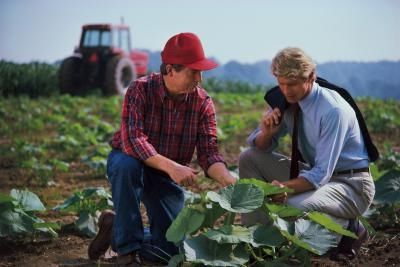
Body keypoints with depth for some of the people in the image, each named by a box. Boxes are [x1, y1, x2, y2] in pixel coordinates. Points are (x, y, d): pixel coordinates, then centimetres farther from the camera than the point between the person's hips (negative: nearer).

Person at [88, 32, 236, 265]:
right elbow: (132, 140, -35)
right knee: (127, 164, -40)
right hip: (130, 161, -3)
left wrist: (229, 180, -36)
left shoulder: (203, 102, -13)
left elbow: (209, 152, -16)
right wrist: (171, 166, -47)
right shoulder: (141, 90, -23)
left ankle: (116, 230, 23)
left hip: (169, 175, 3)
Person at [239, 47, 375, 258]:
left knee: (294, 206, -35)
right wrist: (266, 133, -17)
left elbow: (321, 174, -28)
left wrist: (286, 187, -43)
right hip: (312, 173, 7)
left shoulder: (333, 110, -24)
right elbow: (260, 147, 6)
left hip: (351, 184, -7)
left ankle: (347, 229, -6)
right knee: (248, 158, -2)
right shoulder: (286, 101, -3)